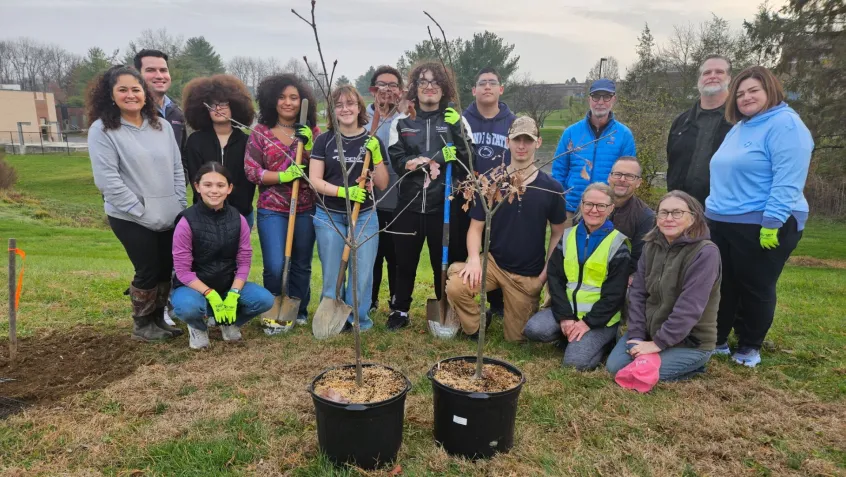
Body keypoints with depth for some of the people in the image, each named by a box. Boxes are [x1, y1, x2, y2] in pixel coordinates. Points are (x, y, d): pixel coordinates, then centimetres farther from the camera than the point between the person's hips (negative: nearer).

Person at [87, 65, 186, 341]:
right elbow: (107, 179, -15)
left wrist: (181, 206, 3)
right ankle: (142, 326, 21)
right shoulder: (102, 130, -9)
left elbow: (177, 169, 10)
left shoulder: (161, 126, 8)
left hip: (169, 216, 5)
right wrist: (140, 210, -16)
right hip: (131, 218, -5)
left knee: (167, 269, 12)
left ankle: (158, 318, 30)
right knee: (148, 271, 1)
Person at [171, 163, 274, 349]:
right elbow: (183, 270, -16)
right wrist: (210, 295, -25)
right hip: (194, 286, -3)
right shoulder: (187, 221, -17)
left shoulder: (238, 219, -7)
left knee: (264, 299, -21)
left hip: (230, 284, 3)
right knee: (187, 307, -37)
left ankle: (230, 323, 12)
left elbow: (244, 263, -5)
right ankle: (198, 327, 3)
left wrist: (233, 295, -18)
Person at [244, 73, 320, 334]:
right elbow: (250, 170, -5)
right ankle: (273, 310, 14)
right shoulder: (260, 133, 1)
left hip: (306, 209, 2)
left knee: (302, 264, 10)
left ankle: (299, 312, 27)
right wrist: (282, 176, -18)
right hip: (272, 210, -2)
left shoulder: (312, 132, 6)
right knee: (275, 265, -10)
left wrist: (308, 144, -14)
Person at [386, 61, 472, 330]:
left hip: (444, 204, -1)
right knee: (405, 261, 10)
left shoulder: (455, 119, 6)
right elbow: (397, 161, -3)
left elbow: (468, 160, -4)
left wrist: (455, 128, -16)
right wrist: (434, 160, -17)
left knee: (444, 262, 7)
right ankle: (400, 311, 27)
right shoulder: (402, 122, 8)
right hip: (409, 203, 1)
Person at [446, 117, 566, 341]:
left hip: (528, 274, 1)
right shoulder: (491, 182, -5)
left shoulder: (551, 188, -4)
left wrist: (547, 272, -5)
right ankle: (474, 330, 0)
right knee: (455, 286, -30)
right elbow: (476, 227, -3)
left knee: (517, 338, 9)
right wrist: (474, 259, -21)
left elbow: (558, 233, 4)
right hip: (493, 262, 0)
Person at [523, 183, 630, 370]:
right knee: (533, 329, -22)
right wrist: (564, 316, -12)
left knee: (576, 361, -22)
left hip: (599, 317, -4)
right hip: (567, 309, 4)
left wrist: (588, 322, -16)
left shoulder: (617, 243, -7)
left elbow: (614, 294, -10)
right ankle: (569, 335, 6)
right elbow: (555, 278, -1)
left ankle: (602, 339, 7)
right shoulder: (568, 236, 5)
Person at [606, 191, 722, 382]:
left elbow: (690, 307, -24)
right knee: (614, 367, -8)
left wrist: (658, 343, -22)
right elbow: (637, 293, -1)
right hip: (649, 332, 6)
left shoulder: (705, 252, -19)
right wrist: (637, 336, -11)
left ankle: (692, 364, 5)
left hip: (690, 340, -6)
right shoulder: (651, 246, 1)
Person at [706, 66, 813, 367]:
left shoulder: (785, 124, -12)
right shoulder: (739, 128, 15)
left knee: (755, 289, 6)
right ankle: (716, 340, 25)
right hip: (721, 223, 8)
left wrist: (772, 223, -26)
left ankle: (749, 347, 22)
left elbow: (788, 181, -21)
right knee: (722, 285, 12)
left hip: (762, 226, -8)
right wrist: (714, 210, 21)